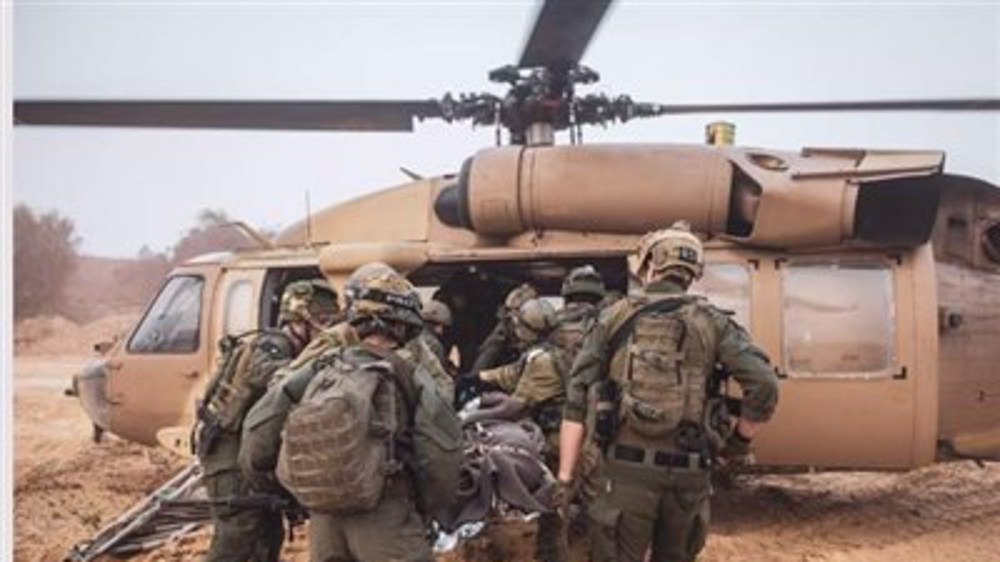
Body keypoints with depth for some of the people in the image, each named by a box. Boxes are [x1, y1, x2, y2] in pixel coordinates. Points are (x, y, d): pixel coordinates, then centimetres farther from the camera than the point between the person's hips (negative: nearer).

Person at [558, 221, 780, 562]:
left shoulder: (615, 317, 4)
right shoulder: (713, 322, 3)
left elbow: (577, 399, 0)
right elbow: (765, 386, -7)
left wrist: (564, 477, 2)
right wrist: (738, 444, 9)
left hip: (627, 468, -1)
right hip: (688, 473, 1)